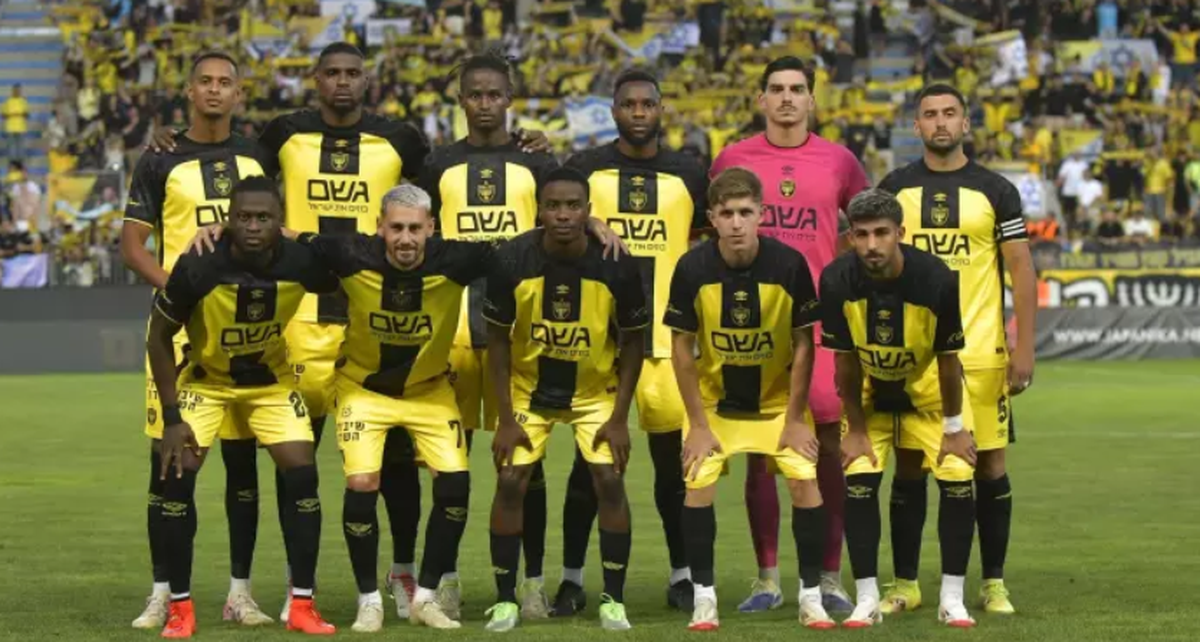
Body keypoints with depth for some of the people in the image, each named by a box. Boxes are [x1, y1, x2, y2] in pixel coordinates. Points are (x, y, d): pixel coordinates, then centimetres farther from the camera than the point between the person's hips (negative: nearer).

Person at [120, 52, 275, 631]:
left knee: (242, 457, 5)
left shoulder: (256, 159, 11)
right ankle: (163, 592, 4)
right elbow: (132, 246, -1)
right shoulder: (161, 164, 2)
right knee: (168, 458, -3)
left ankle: (240, 590, 12)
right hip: (179, 324, -3)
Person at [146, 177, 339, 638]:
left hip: (271, 379, 2)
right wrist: (172, 417, -17)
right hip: (206, 378, -2)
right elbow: (159, 337, -15)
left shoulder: (301, 263, -27)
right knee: (177, 477, -13)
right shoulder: (199, 268, -31)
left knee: (302, 476, -9)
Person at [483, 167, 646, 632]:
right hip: (528, 389, 0)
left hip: (596, 391, 0)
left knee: (610, 480, -9)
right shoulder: (511, 261, -21)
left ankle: (614, 600, 4)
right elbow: (498, 340, -9)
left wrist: (620, 417, -11)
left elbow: (632, 341, -7)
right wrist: (506, 418, -11)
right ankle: (505, 599, 5)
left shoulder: (617, 266, -21)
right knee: (510, 482, -7)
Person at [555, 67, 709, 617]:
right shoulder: (584, 170, 3)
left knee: (672, 456, 5)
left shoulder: (688, 176, 7)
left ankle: (682, 575, 16)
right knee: (591, 457, 2)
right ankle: (572, 578, 11)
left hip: (667, 334, 1)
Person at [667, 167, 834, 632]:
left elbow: (803, 343, -11)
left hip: (778, 399, 0)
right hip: (715, 400, 0)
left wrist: (795, 418, -11)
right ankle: (703, 597, 2)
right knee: (698, 483, -12)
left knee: (805, 482, -12)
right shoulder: (693, 269, -20)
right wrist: (698, 423, -10)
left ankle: (810, 596, 2)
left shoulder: (789, 264, -21)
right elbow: (682, 348, -10)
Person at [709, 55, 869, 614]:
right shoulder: (733, 160, 5)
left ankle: (831, 578, 8)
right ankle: (767, 579, 9)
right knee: (760, 449, 2)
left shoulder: (838, 162, 5)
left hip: (823, 320, 0)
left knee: (830, 446, 0)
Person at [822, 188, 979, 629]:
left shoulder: (937, 279, -31)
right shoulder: (837, 282, -27)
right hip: (870, 392, 1)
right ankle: (866, 600, 0)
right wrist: (856, 428, -9)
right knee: (857, 482, -11)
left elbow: (948, 358, -18)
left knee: (958, 479, -11)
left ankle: (952, 599, 1)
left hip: (928, 390, -1)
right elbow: (845, 361, -14)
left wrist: (954, 427, -11)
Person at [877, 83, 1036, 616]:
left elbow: (1021, 271, 1)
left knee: (990, 465, 2)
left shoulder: (995, 191, 2)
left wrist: (1024, 348, -6)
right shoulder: (894, 189, 6)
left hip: (981, 352, -1)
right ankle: (905, 584, 13)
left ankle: (994, 585, 12)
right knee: (909, 465, 4)